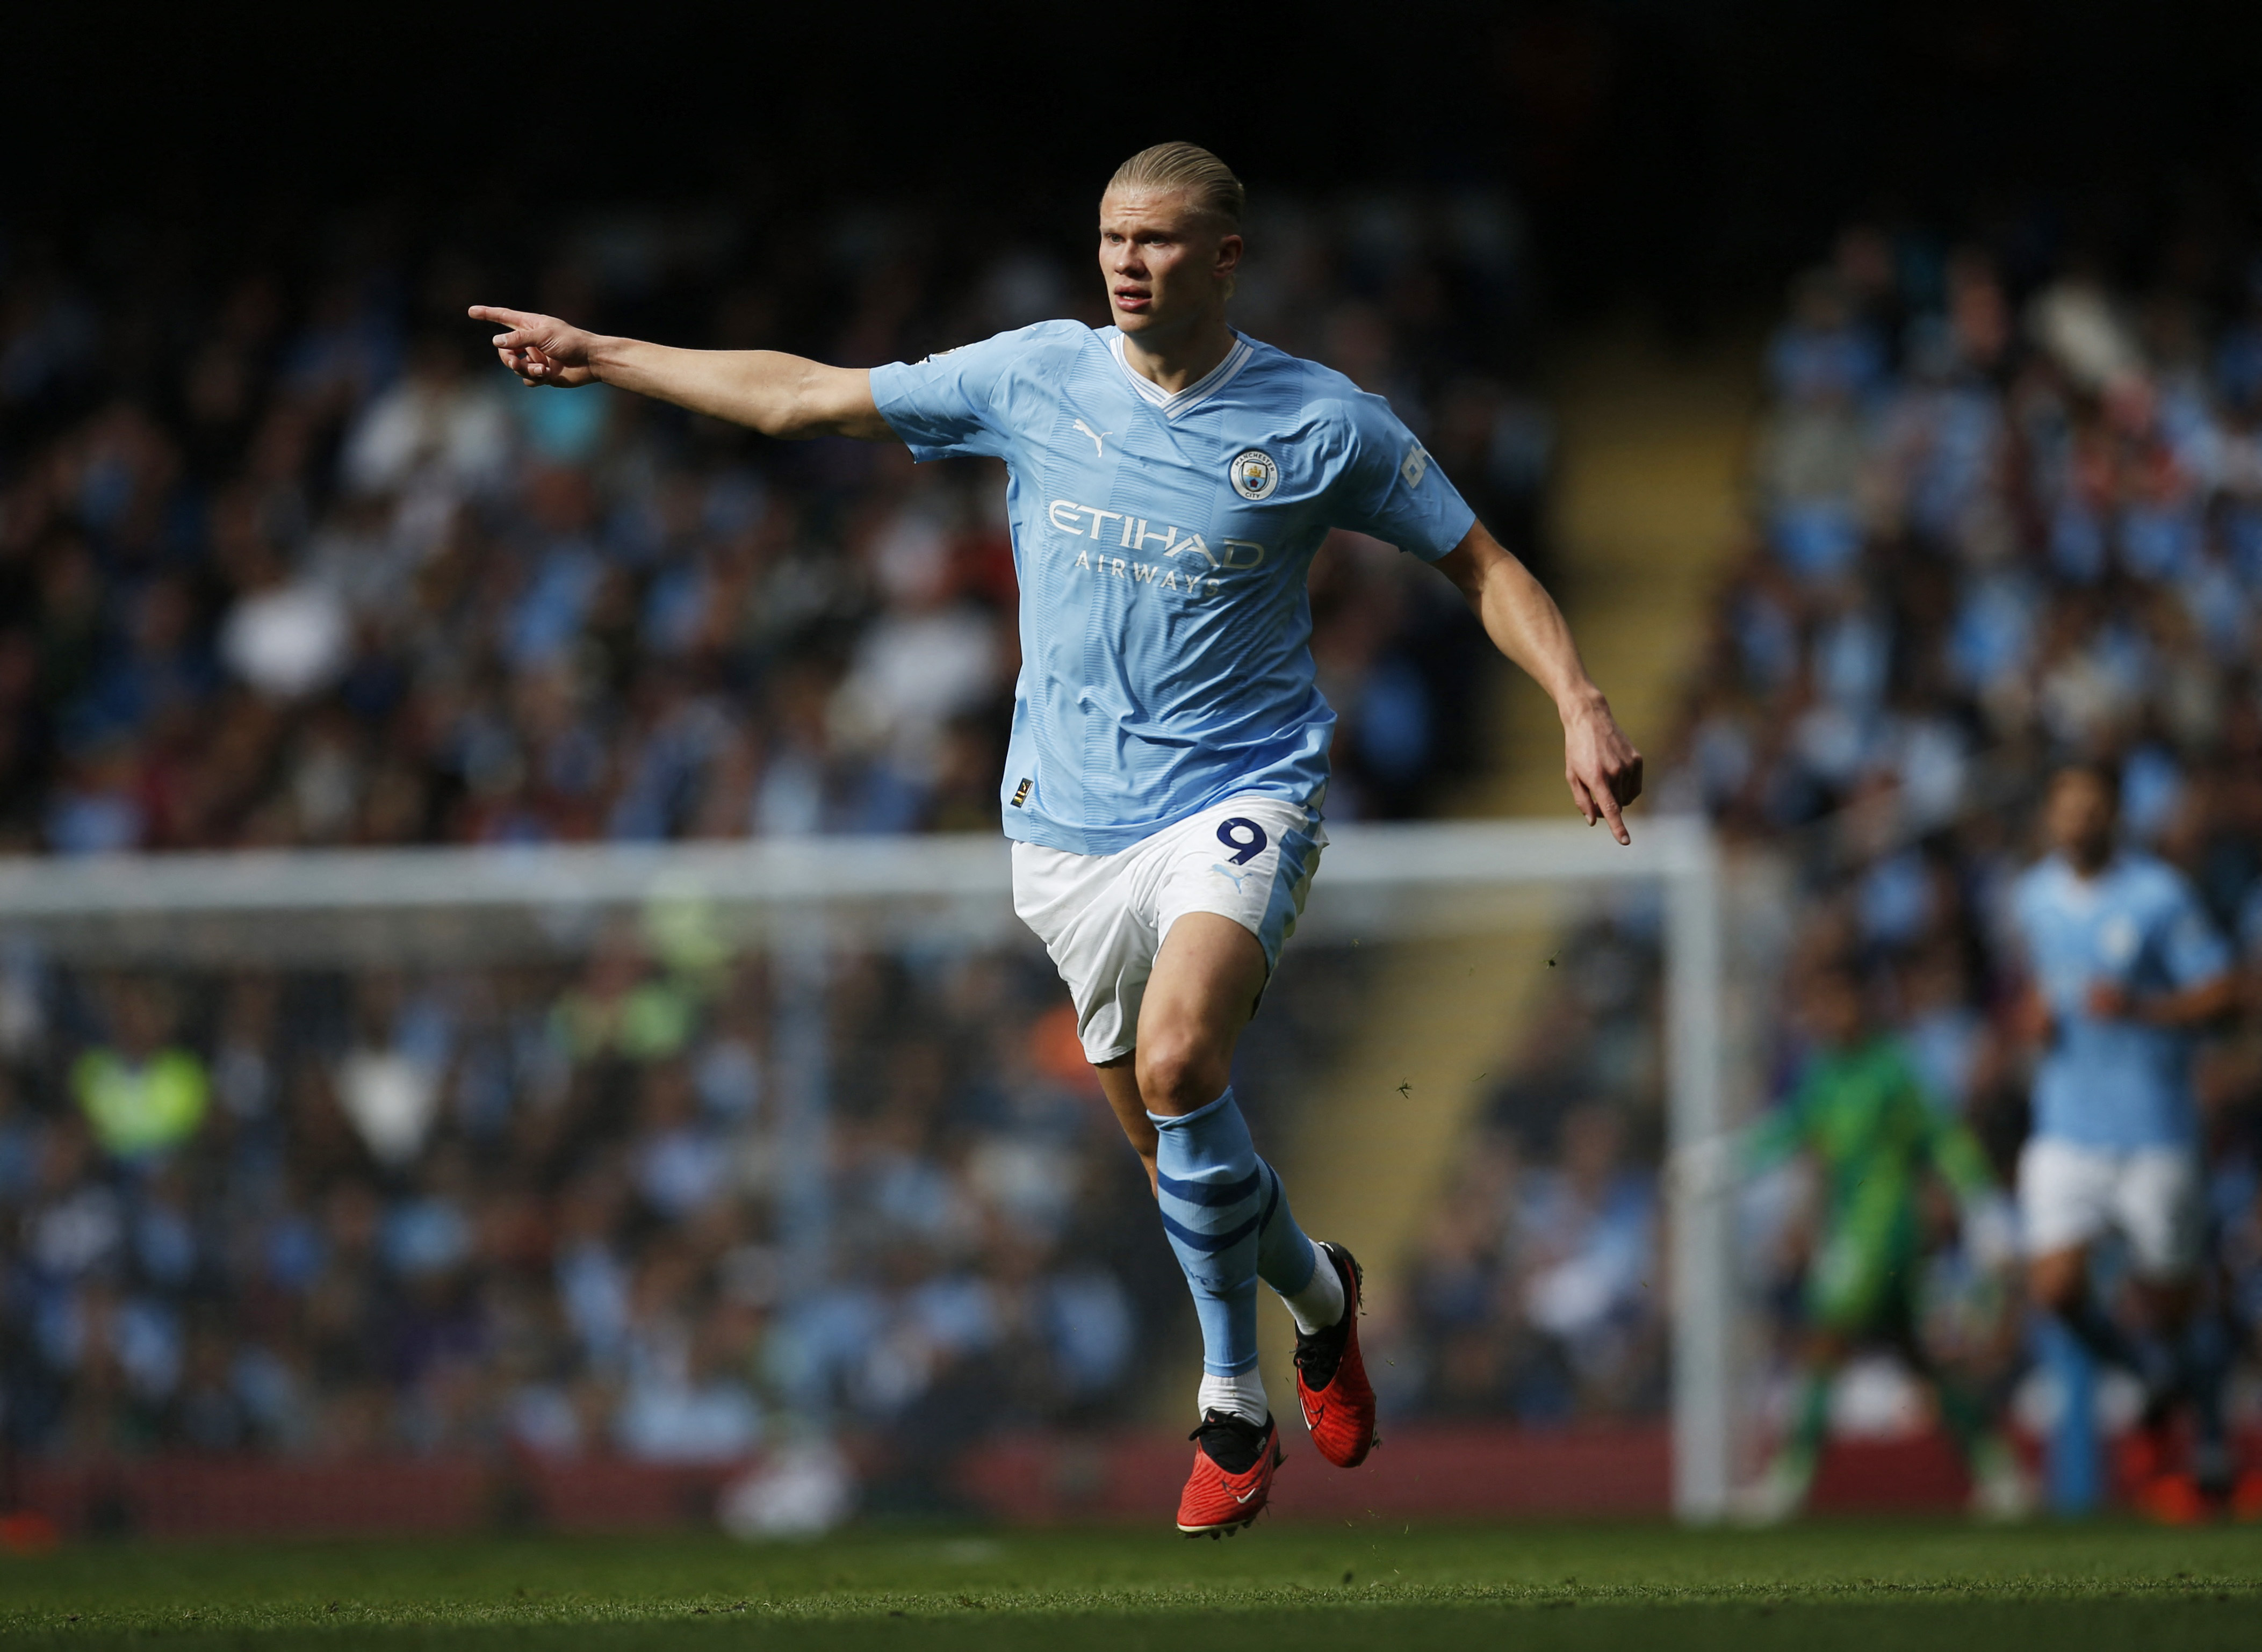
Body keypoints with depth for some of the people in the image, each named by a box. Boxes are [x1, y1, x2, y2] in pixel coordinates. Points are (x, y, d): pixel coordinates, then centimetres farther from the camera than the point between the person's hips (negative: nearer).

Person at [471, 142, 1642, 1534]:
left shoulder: (1323, 424, -5)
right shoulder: (1036, 378, 1)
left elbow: (1482, 565, 4)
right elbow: (806, 398, 10)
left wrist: (1582, 706, -11)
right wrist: (599, 358, 13)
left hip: (1240, 795, -4)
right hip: (1071, 819, 4)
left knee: (1178, 1060, -27)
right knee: (1174, 1143, 6)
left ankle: (1235, 1396, -9)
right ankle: (1314, 1289, 37)